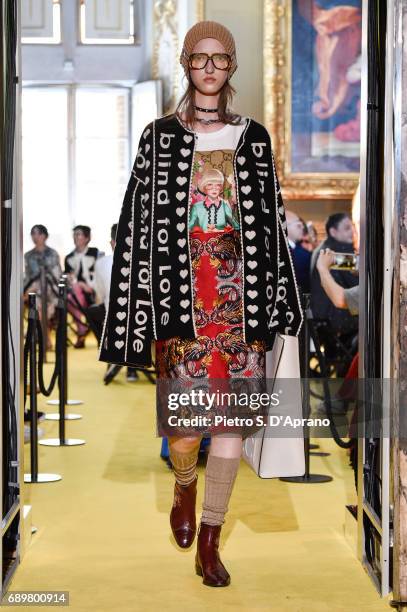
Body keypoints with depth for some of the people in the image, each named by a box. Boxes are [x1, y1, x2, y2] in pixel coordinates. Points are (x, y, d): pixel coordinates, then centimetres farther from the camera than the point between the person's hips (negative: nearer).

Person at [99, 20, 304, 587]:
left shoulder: (254, 138, 8)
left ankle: (209, 541, 11)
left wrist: (276, 299, 9)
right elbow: (139, 222, 0)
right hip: (181, 291, -1)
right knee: (185, 412, -2)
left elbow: (271, 220, 10)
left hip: (240, 294, 2)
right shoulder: (160, 136, 3)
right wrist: (141, 308, -5)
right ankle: (185, 488, 34)